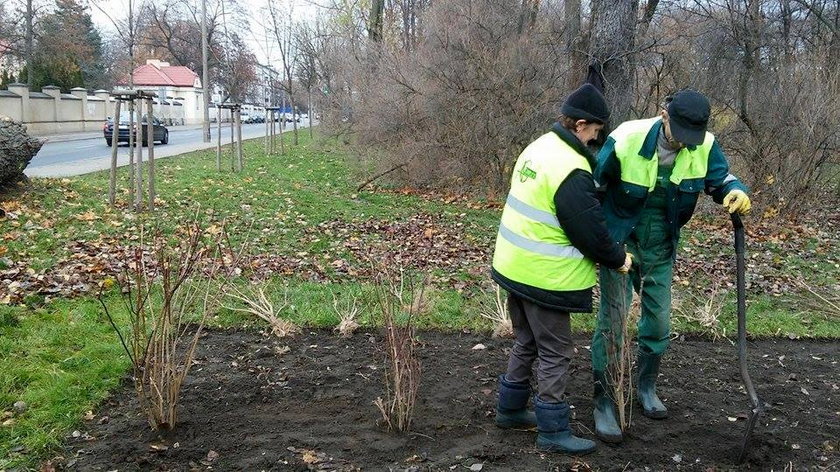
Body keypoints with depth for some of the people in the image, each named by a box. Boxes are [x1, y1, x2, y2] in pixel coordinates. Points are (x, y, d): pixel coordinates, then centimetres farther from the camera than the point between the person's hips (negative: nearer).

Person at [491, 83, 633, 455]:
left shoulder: (538, 147, 8)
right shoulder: (571, 170, -23)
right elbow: (591, 230, -20)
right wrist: (618, 259, -2)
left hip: (515, 267, 10)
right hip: (543, 277, -10)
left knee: (527, 342, 23)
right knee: (555, 354, 3)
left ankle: (510, 409, 35)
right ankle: (553, 431, 13)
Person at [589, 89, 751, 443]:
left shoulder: (704, 146, -14)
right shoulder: (625, 141, -25)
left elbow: (721, 179, 2)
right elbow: (592, 188, -14)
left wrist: (737, 192, -24)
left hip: (660, 250, 4)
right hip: (619, 244, -4)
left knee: (658, 322, 14)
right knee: (612, 322, -4)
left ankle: (646, 387, 36)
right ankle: (604, 403, 9)